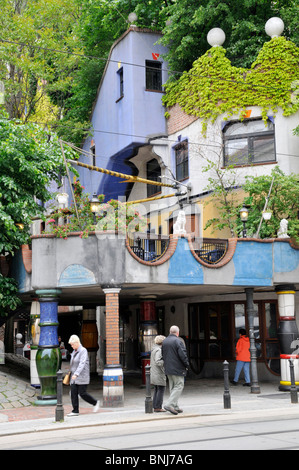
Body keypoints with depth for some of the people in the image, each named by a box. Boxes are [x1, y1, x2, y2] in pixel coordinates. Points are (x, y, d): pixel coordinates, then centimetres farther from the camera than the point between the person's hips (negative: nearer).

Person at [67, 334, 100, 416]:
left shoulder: (83, 351, -13)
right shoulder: (74, 351, 13)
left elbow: (82, 364, -25)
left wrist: (76, 374, -34)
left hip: (82, 377, -8)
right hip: (74, 377, 8)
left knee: (82, 393, -6)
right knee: (73, 393, 0)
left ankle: (95, 403, 14)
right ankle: (75, 411, 3)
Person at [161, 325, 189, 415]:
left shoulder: (164, 341, 11)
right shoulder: (178, 341, -13)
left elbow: (163, 355, 16)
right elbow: (182, 355, -18)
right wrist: (187, 365, -5)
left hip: (168, 368, 8)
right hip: (177, 369, -8)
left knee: (172, 387, 13)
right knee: (179, 386, -4)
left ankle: (175, 407, 16)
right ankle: (169, 404, -15)